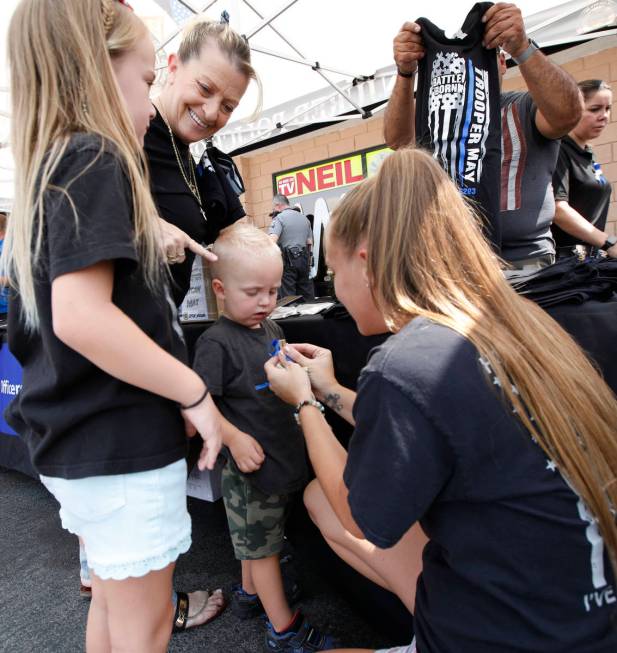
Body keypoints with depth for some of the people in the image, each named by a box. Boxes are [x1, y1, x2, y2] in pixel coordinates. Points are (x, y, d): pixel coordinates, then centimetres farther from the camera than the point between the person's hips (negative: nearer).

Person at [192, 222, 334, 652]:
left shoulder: (273, 330, 6)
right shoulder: (217, 342, -18)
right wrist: (234, 438, -27)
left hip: (285, 453, 8)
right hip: (251, 463, -7)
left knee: (258, 537, 26)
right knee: (262, 545, 10)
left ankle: (251, 595, 48)